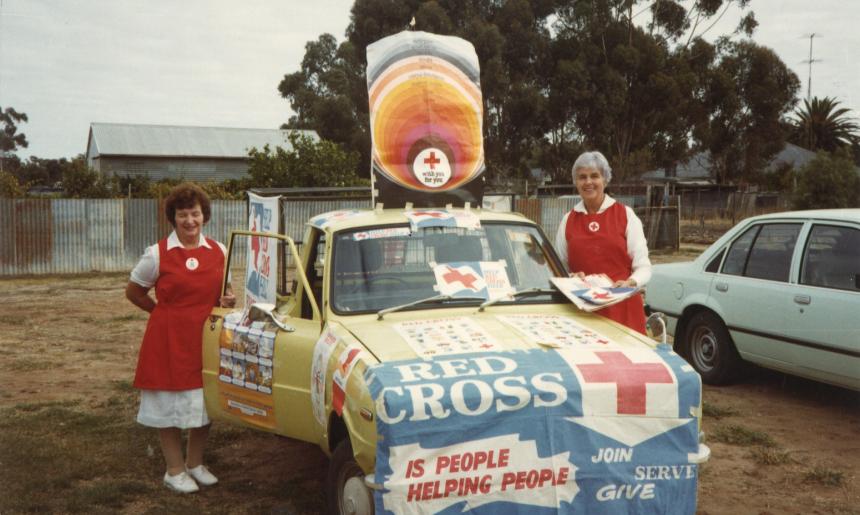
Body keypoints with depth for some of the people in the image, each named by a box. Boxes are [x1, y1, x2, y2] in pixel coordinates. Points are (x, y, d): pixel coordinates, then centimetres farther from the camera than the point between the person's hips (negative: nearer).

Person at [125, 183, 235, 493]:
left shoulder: (219, 252, 3)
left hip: (206, 338, 4)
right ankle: (174, 470, 20)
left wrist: (227, 300, -5)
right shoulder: (157, 254, -7)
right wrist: (164, 312, 1)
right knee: (169, 405, 5)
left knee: (205, 403, 12)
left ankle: (195, 463, 30)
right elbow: (133, 292, 4)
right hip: (168, 340, -3)